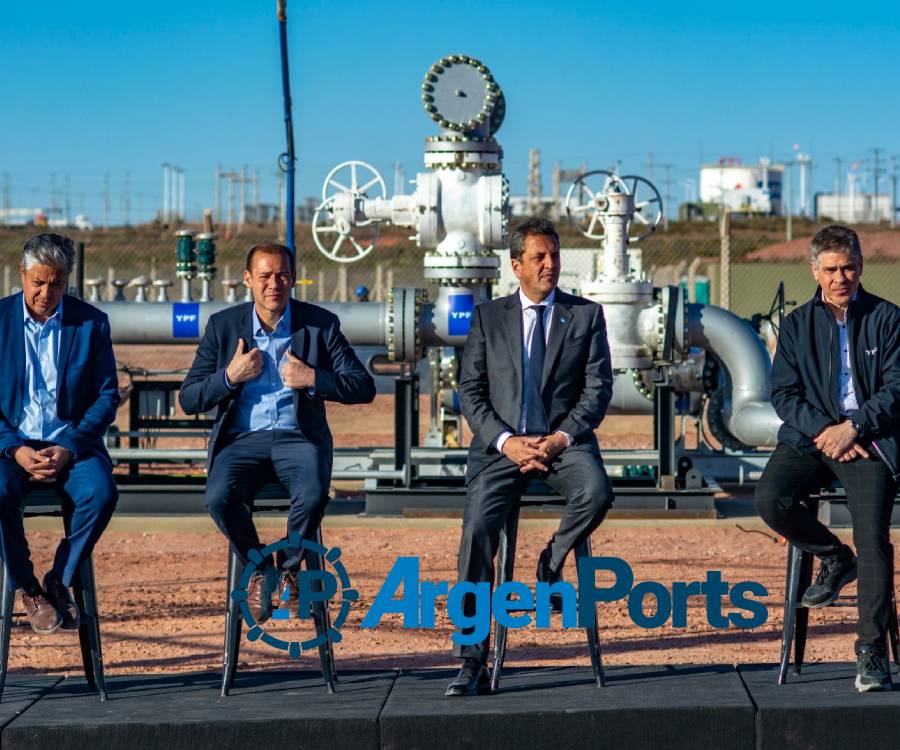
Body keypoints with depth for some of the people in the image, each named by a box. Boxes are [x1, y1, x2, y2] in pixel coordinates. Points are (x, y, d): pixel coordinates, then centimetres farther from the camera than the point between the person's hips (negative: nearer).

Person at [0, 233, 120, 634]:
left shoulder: (91, 323, 4)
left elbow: (107, 397, 2)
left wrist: (69, 448, -13)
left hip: (71, 443, 1)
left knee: (101, 491, -30)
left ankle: (59, 581, -8)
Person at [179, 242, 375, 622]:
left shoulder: (320, 324, 4)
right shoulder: (223, 325, 6)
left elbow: (364, 387, 0)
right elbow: (189, 399, 5)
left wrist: (312, 379, -14)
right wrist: (229, 376, -12)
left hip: (299, 437, -1)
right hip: (242, 438, 1)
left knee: (312, 495, -33)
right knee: (219, 496, -31)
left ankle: (290, 568, -2)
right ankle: (259, 567, -2)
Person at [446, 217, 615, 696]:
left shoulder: (586, 315, 12)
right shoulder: (488, 317, 12)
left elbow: (598, 388, 4)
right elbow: (471, 392, 6)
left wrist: (563, 437, -12)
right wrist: (506, 441, -11)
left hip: (565, 440, 0)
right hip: (501, 444, 0)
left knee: (596, 492, -34)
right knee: (478, 526, -23)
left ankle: (551, 563, -2)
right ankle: (472, 662, -21)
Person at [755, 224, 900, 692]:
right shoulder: (797, 324, 13)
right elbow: (783, 394, 6)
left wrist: (851, 428, -15)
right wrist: (824, 431, -11)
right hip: (810, 438, 3)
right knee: (770, 500, -25)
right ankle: (834, 560, 4)